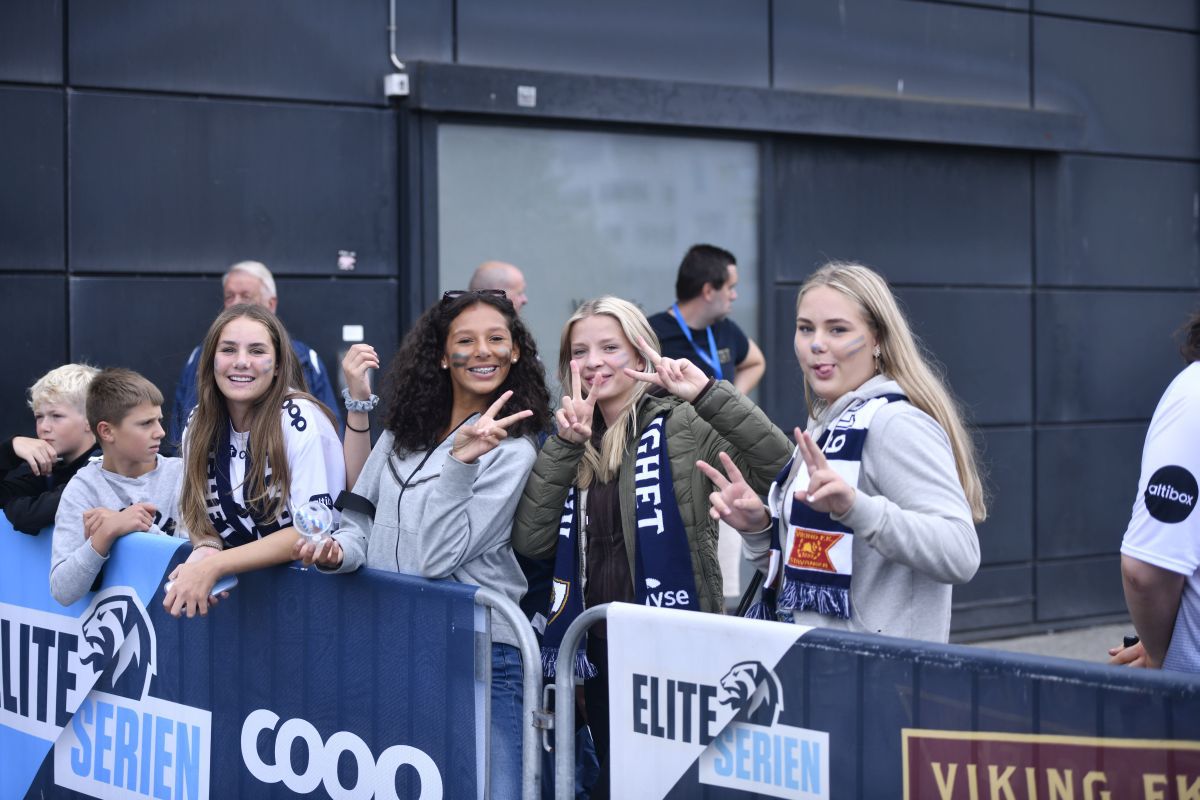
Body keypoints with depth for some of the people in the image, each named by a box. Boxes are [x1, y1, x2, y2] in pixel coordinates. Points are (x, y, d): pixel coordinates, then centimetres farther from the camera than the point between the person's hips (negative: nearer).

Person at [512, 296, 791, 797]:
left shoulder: (682, 426, -7)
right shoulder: (572, 444, 8)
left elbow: (780, 468, -22)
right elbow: (530, 542, -5)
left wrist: (709, 394, -26)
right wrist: (563, 445, -10)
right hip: (599, 648, 5)